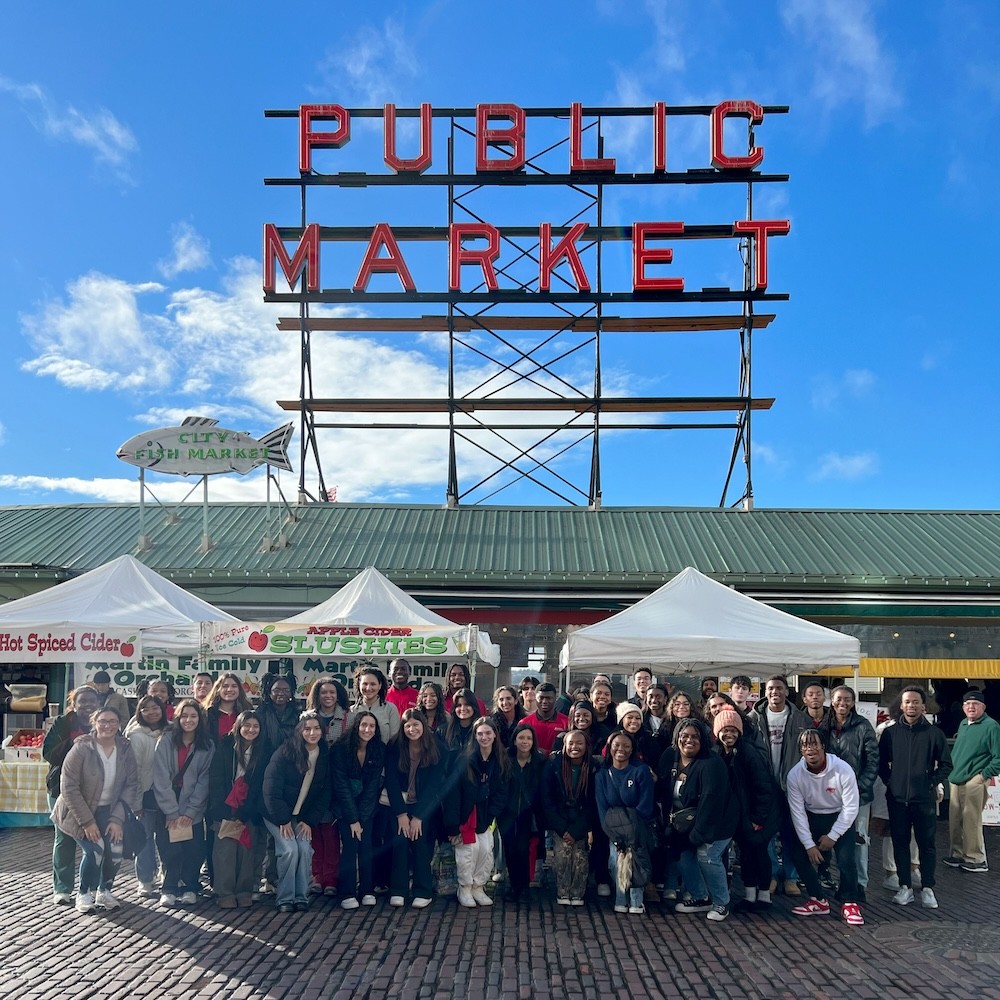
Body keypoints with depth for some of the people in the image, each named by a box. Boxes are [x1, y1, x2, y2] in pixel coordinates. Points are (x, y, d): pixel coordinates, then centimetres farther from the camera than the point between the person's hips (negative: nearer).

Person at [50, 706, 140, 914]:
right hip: (80, 810, -3)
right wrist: (87, 821, -18)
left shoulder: (125, 749, -7)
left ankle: (104, 890, 11)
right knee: (95, 848, -21)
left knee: (116, 848, -15)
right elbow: (69, 788, -17)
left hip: (108, 810, 3)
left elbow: (131, 785, -3)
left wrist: (117, 818, -12)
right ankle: (84, 894, 3)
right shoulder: (81, 748, -18)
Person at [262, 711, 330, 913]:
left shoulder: (325, 757, -2)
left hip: (302, 816, 3)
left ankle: (301, 897, -1)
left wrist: (310, 821, -6)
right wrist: (283, 820, -17)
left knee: (305, 849, -16)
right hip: (277, 814, -3)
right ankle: (285, 899, -6)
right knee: (289, 850, -20)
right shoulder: (285, 753, -15)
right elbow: (271, 789, -16)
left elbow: (325, 793, 3)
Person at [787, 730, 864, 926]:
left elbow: (850, 808, -18)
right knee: (800, 856, -10)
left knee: (847, 859, -18)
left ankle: (849, 903, 4)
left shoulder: (843, 770, -25)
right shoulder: (795, 775, -19)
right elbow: (797, 812, -13)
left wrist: (832, 836, -17)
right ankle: (819, 900, 10)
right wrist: (809, 844, -16)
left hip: (840, 817, -3)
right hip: (812, 818, 3)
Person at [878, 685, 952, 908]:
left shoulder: (933, 733, -1)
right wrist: (890, 781, 0)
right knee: (900, 843, 7)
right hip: (897, 798, 2)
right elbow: (881, 763, 12)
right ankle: (905, 887, 17)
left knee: (926, 843, 4)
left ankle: (927, 889, 13)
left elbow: (946, 765, 5)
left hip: (925, 799, -2)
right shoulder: (890, 733, 4)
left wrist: (932, 782, -5)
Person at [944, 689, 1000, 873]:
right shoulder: (963, 724, 16)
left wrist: (985, 775, -12)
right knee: (954, 820, 10)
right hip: (956, 781, 7)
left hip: (974, 782, -7)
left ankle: (977, 860, 4)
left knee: (972, 822, -6)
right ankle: (958, 854, 21)